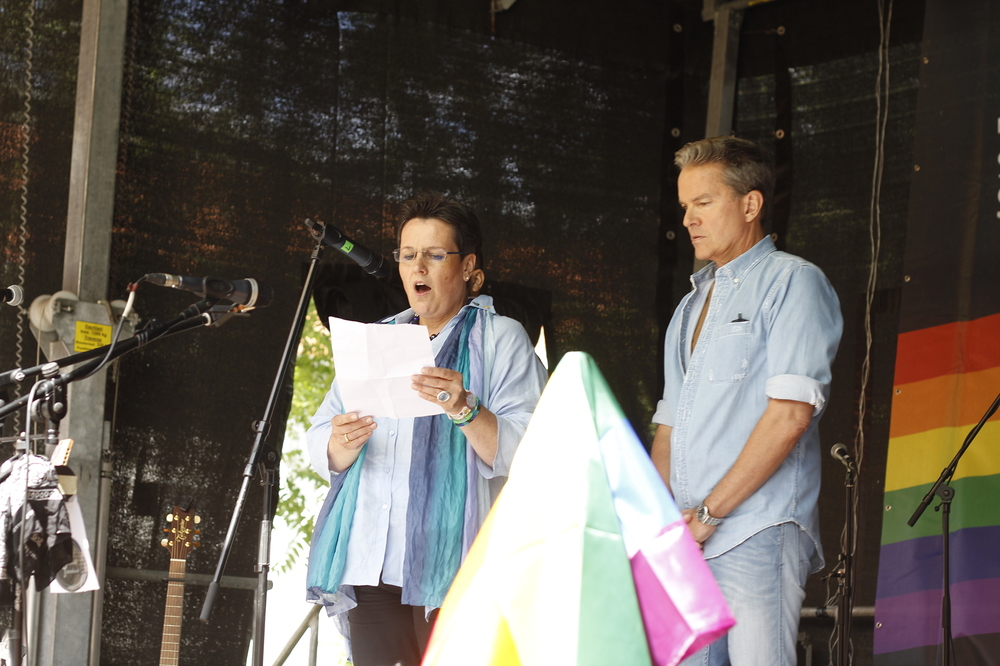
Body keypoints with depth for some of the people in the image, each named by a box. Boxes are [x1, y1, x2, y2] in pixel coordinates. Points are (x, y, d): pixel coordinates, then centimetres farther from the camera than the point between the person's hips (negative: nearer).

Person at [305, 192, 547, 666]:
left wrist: (465, 410, -26)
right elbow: (320, 447, 12)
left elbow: (526, 452, -9)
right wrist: (344, 443, -11)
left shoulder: (501, 339, 5)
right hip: (370, 563, 4)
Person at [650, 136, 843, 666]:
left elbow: (791, 412, -13)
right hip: (688, 541, 7)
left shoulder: (793, 281, -1)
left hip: (757, 536, -7)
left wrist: (708, 512, -13)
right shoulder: (693, 305, 24)